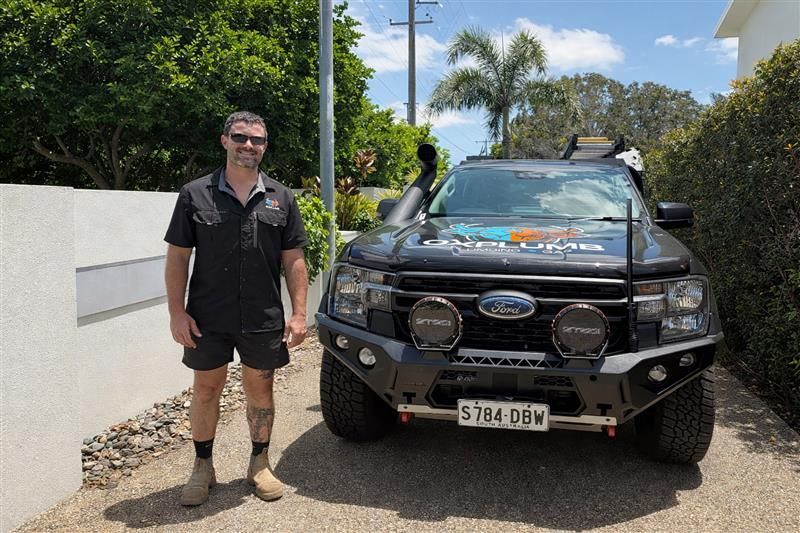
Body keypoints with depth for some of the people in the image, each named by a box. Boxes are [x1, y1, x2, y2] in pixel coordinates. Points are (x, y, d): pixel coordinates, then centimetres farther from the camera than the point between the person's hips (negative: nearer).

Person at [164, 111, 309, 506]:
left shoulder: (280, 198, 6)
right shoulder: (194, 195, 1)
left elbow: (293, 260, 5)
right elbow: (177, 257, 1)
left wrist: (299, 313, -3)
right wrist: (177, 312, -7)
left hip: (264, 320, 1)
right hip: (208, 320, -1)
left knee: (260, 389, 12)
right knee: (205, 389, 10)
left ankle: (260, 464, 30)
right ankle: (202, 467, 28)